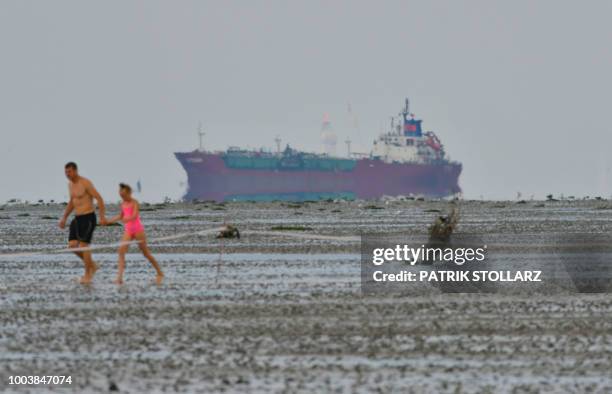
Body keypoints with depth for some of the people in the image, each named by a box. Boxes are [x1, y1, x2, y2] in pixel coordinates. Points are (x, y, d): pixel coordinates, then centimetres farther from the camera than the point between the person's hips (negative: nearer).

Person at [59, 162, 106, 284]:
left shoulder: (85, 183, -15)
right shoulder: (70, 184, 12)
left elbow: (99, 199, -16)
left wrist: (102, 217, -23)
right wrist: (64, 218, 18)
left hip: (88, 218, -8)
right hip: (77, 219, 8)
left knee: (83, 245, -11)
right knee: (72, 245, -1)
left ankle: (88, 275, 0)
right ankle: (92, 266, 16)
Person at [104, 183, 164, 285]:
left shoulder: (134, 203, -12)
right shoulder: (123, 204, 8)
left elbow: (135, 216, -28)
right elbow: (121, 216, 25)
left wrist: (127, 219, -48)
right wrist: (108, 221, 22)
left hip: (138, 229, -6)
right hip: (128, 230, 6)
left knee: (146, 253, 3)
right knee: (121, 251, -13)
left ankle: (160, 273, 18)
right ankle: (119, 277, -18)